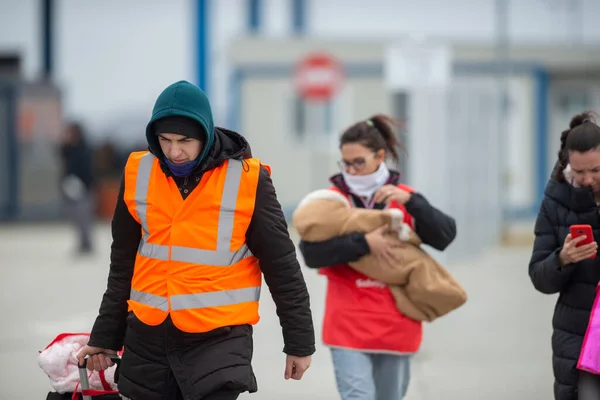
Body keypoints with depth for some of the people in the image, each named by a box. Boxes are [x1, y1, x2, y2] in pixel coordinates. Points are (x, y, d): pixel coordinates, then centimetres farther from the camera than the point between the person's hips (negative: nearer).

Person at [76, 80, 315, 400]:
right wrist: (106, 335, 15)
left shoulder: (247, 181, -9)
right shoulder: (138, 174, 2)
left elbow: (281, 266, -1)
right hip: (147, 337, 4)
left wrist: (300, 341, 2)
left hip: (219, 338, -4)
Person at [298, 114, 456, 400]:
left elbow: (445, 236, -7)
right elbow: (311, 253, -13)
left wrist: (409, 201, -20)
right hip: (349, 325, -2)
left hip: (395, 325, 2)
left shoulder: (403, 198, 6)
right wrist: (364, 243, -23)